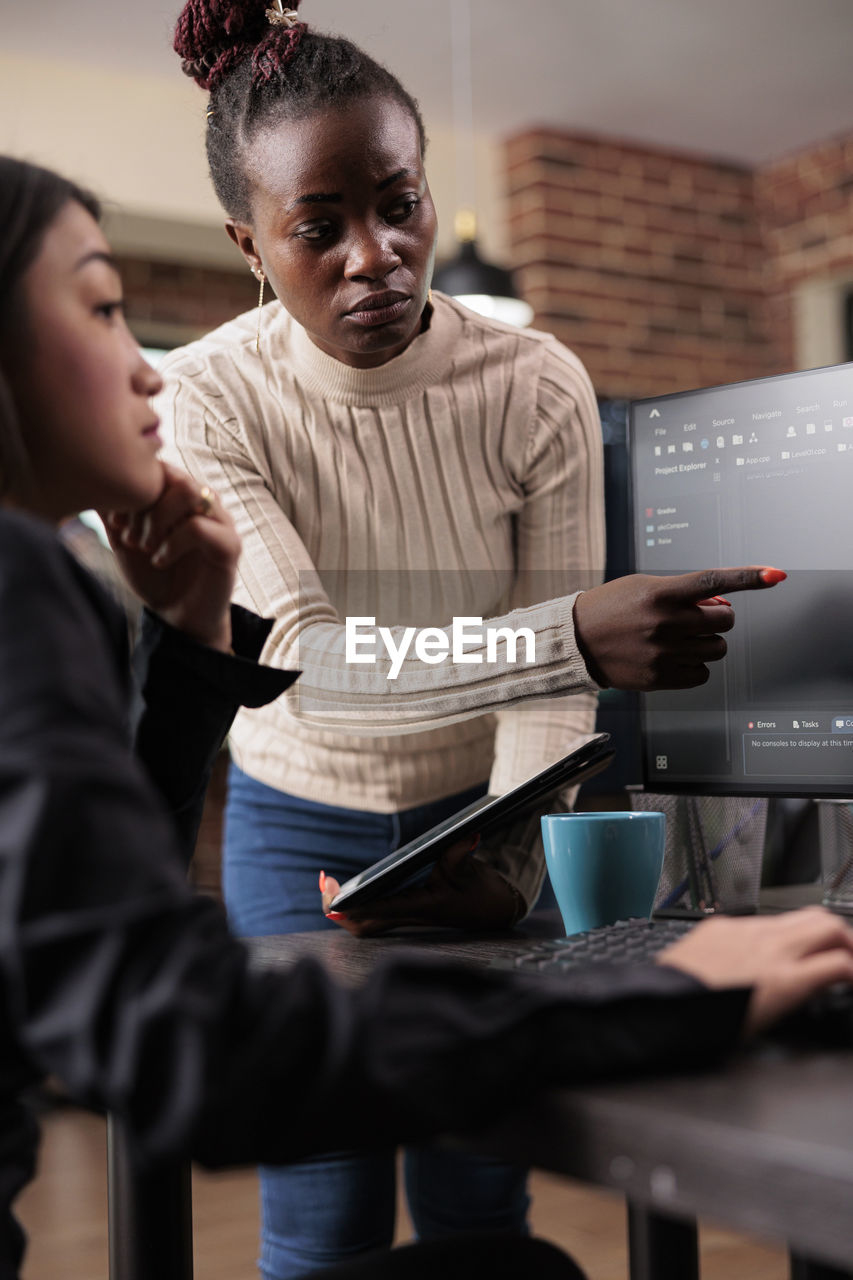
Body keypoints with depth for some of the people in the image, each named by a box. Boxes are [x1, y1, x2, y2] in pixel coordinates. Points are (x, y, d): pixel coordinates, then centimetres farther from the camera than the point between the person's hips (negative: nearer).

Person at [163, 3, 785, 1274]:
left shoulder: (535, 387, -17)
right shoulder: (209, 398, -20)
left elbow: (551, 686, -17)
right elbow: (302, 655, -34)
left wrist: (512, 858, -35)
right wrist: (577, 633, -47)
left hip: (478, 818, 1)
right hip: (298, 827, 0)